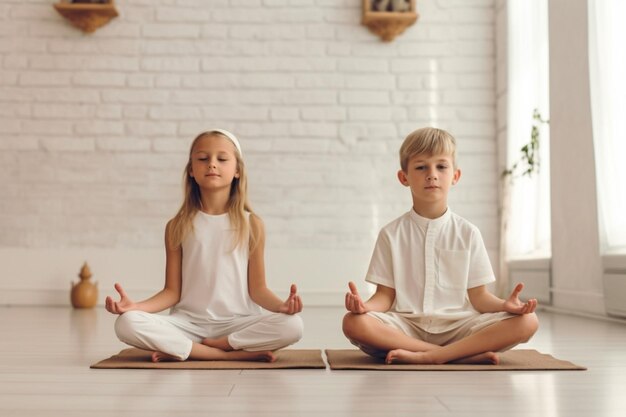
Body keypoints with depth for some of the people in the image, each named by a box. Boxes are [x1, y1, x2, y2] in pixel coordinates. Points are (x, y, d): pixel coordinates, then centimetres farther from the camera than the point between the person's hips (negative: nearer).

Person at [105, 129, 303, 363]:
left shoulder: (251, 224, 2)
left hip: (238, 323, 0)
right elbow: (172, 291, 4)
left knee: (291, 326, -30)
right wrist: (135, 306, -14)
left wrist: (281, 305, -19)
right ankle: (234, 354, -23)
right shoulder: (178, 226, 5)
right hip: (189, 323, 0)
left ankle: (181, 350, -17)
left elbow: (257, 288, 2)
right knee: (127, 323, -27)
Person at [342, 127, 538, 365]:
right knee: (354, 323, -32)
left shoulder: (467, 233, 9)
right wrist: (365, 306, -19)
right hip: (406, 326, -1)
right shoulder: (392, 234, 6)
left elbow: (478, 296, 7)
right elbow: (385, 296, 4)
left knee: (526, 323, -22)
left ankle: (426, 356, -26)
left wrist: (504, 305, -14)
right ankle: (467, 353, -27)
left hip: (456, 326, 1)